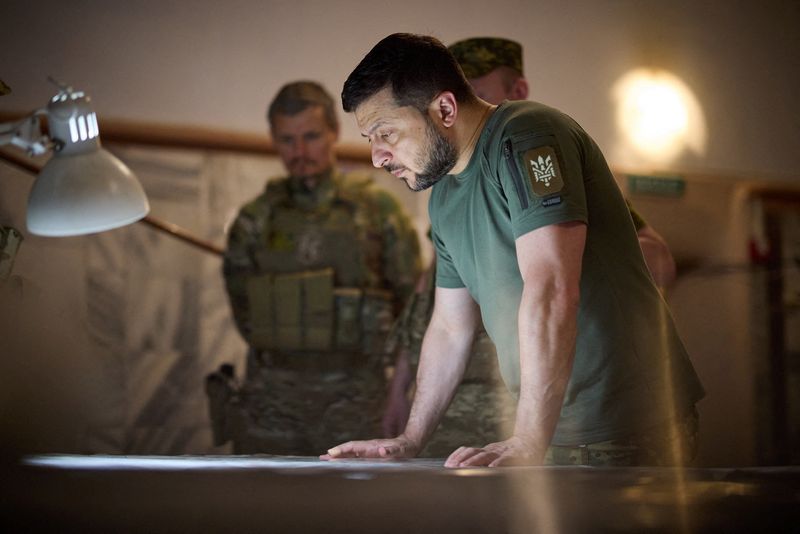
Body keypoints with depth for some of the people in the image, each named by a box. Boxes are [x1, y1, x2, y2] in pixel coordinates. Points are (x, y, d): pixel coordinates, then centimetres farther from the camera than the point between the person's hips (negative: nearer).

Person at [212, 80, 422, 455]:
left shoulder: (377, 210, 1)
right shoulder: (256, 220, 7)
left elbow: (412, 303, 6)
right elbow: (244, 311, 14)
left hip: (351, 397, -2)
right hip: (271, 401, 2)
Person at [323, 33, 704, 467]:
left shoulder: (524, 138, -16)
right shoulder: (443, 196, 13)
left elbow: (550, 292, -26)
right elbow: (449, 329, 21)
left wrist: (527, 445, -31)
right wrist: (410, 440, 15)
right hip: (552, 430, 8)